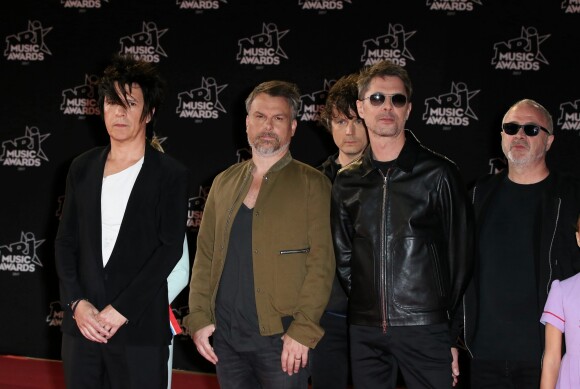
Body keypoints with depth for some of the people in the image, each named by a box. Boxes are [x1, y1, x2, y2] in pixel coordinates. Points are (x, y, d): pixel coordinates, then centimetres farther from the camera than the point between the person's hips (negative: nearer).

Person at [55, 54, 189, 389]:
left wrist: (121, 309, -14)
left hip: (140, 327, -4)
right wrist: (77, 302, -5)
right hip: (82, 323, 4)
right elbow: (66, 241, 10)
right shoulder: (83, 168, 11)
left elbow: (170, 248, -9)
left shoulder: (171, 174, -1)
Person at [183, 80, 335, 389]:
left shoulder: (312, 184, -2)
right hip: (224, 336, 4)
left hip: (281, 338, -4)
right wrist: (199, 317, 2)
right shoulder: (224, 183, 13)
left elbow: (321, 262, -8)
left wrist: (303, 330, -15)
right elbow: (204, 256, 12)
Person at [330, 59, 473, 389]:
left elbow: (461, 256, 1)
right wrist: (366, 305, 9)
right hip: (366, 330, 4)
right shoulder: (347, 182, 10)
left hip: (425, 327, -3)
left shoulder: (438, 173, -1)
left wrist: (452, 328, 2)